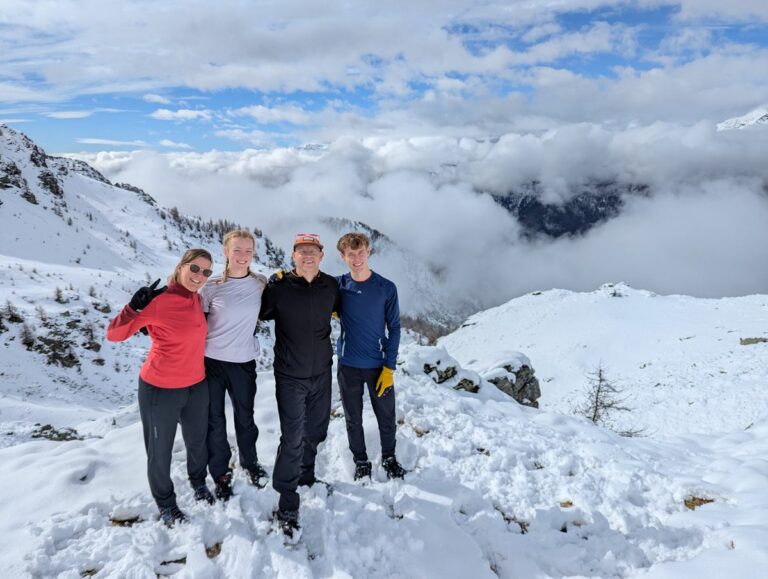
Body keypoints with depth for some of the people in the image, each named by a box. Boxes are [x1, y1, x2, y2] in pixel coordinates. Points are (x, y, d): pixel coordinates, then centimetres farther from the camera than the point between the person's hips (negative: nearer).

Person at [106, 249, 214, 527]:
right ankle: (165, 503, 38)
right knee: (160, 451, 14)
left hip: (197, 386, 6)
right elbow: (113, 334, -18)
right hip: (160, 390, -6)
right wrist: (135, 308, -33)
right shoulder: (158, 302, -21)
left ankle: (198, 481, 52)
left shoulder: (196, 299, -2)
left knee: (198, 440, 24)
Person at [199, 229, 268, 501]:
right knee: (215, 421, 9)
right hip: (211, 361, -1)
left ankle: (250, 463, 41)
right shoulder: (212, 286, -8)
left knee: (245, 417, 16)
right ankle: (221, 473, 29)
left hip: (244, 363, 2)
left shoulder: (261, 284, -3)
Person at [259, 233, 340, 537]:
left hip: (321, 372, 4)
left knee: (315, 431, 19)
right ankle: (287, 504, 7)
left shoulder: (331, 286, -3)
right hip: (290, 375, -4)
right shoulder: (278, 287, -13)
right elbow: (260, 313, 3)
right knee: (293, 438, -7)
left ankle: (306, 476, 44)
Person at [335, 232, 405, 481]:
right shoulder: (338, 285, -5)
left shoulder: (387, 288, -7)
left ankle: (389, 457, 36)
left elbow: (394, 328, -2)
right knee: (353, 419, 13)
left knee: (387, 417, 11)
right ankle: (361, 461, 35)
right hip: (348, 366, 1)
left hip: (379, 366, 0)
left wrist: (389, 367, -8)